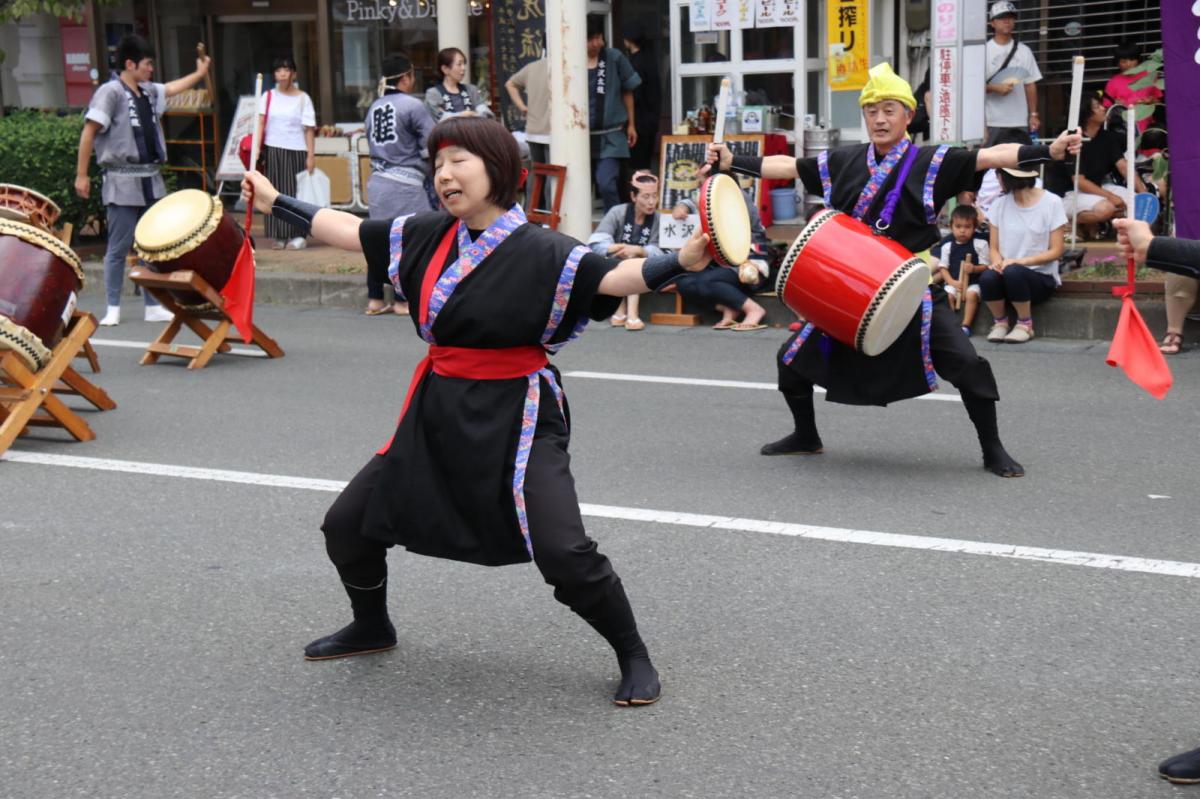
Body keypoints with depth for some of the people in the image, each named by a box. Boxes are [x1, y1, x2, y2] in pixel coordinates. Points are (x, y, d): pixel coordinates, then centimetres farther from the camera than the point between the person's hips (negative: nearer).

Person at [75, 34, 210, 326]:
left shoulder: (149, 92, 11)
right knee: (118, 247, -1)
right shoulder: (111, 92, -11)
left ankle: (154, 306, 15)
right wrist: (81, 175, -15)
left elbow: (173, 88, 34)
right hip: (123, 181, -7)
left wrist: (200, 73, 38)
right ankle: (113, 309, 7)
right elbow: (89, 132, -13)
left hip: (150, 180, 7)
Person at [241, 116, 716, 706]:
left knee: (563, 553, -20)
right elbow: (351, 232, 15)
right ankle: (372, 627, 41)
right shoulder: (431, 236, 4)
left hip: (515, 419, -6)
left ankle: (634, 658, 6)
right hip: (439, 413, 7)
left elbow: (613, 277, -24)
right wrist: (276, 203, 22)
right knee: (347, 525, 11)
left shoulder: (537, 251, -14)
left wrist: (681, 261, -42)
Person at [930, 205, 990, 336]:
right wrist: (952, 282, -11)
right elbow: (943, 267, 4)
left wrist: (974, 268, -23)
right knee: (947, 295, -27)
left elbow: (985, 266, -1)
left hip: (973, 282, -2)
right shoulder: (947, 245, 4)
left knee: (972, 294, -31)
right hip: (952, 282, 2)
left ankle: (966, 325, -26)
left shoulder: (980, 243, -2)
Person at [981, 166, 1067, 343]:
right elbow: (994, 247, 7)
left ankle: (1025, 324, -12)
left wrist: (1020, 261, -20)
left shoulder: (1051, 203, -6)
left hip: (1041, 277, -3)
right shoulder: (1000, 204, 4)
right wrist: (998, 262, -17)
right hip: (1008, 268, 3)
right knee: (987, 277, -32)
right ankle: (1000, 322, -4)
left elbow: (1056, 251, -7)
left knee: (1013, 272, -36)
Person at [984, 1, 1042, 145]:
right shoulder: (984, 51, 1)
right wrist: (995, 88, -18)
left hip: (1020, 121, 3)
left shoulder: (1024, 51, 11)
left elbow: (1030, 85, 12)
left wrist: (1033, 115, 5)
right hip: (993, 122, -3)